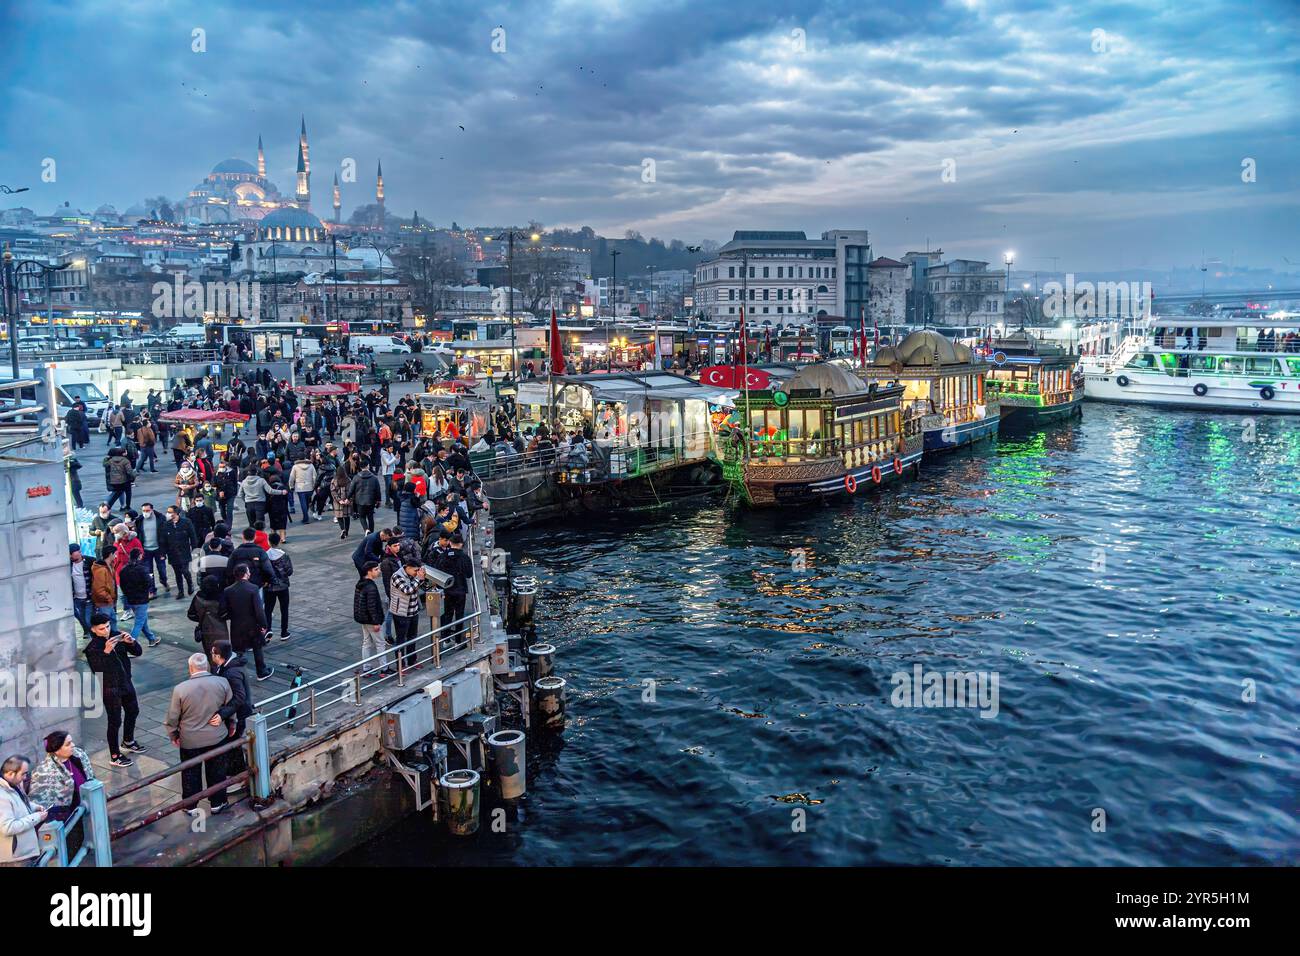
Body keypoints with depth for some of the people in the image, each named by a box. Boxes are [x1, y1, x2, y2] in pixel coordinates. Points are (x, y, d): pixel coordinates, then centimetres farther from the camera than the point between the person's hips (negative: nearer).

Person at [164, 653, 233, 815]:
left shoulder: (180, 689, -19)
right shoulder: (222, 682, -14)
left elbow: (172, 717, -9)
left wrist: (173, 735, 9)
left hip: (190, 740, -1)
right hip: (217, 736, 1)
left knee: (190, 773, 19)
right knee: (216, 771, 18)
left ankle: (191, 805, 32)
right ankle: (217, 803, 31)